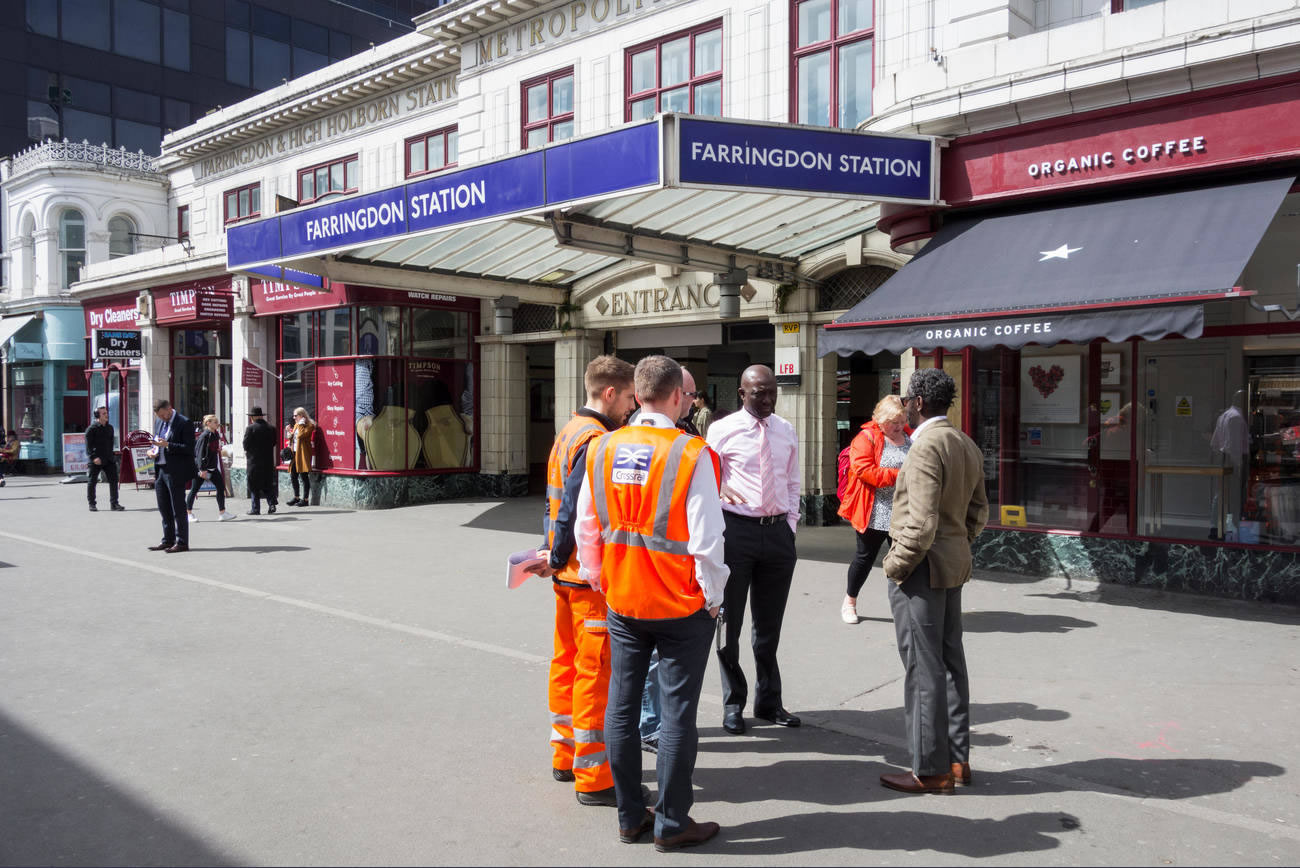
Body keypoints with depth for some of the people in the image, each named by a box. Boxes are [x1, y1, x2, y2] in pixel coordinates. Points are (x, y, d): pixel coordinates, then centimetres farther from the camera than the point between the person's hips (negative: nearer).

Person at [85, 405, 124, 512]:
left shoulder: (110, 428, 12)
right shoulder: (91, 429, -8)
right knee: (92, 482, 5)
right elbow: (88, 446, -12)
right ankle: (92, 504, 16)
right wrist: (93, 457, -21)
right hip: (96, 460, -5)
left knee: (113, 480, 0)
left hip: (109, 459, 5)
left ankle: (114, 504, 5)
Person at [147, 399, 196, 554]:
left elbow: (189, 449, -16)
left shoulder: (184, 423, -10)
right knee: (164, 508, 14)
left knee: (178, 509, -3)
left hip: (175, 472, -8)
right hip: (160, 470, 8)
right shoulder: (159, 423, 15)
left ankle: (182, 542, 4)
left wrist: (167, 445, -23)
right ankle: (168, 540, 24)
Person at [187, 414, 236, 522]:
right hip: (202, 467, -8)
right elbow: (200, 453, -18)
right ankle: (188, 513, 15)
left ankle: (222, 513, 2)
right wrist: (202, 469, -20)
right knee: (194, 490, 3)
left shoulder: (215, 435, 8)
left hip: (212, 467, 8)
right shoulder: (204, 436, -16)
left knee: (221, 487, 0)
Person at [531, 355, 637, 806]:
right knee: (595, 672, -2)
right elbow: (575, 510, -21)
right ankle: (593, 778, 7)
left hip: (568, 573, 10)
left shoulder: (569, 432, 13)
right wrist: (557, 557, -9)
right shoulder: (597, 440, -19)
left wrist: (553, 552, 9)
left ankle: (565, 755, 31)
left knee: (567, 663, 17)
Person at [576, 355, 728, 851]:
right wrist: (713, 597, -2)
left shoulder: (602, 449, 0)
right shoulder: (691, 453, -15)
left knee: (621, 707, 13)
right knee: (677, 714, 6)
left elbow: (586, 526, 7)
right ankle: (671, 824, 16)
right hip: (682, 606, -5)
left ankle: (630, 817, 25)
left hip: (621, 603, 5)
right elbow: (706, 539, -15)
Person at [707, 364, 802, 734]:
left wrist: (790, 524, 7)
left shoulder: (786, 431, 9)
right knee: (729, 622, 6)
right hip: (736, 529, -4)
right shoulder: (722, 430, -5)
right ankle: (733, 703, 22)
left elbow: (792, 482, 15)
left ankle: (769, 701, 30)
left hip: (778, 531, 4)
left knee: (770, 624, 15)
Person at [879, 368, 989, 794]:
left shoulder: (927, 445, -18)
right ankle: (957, 760, 25)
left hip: (922, 567, -10)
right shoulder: (967, 445, 12)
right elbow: (978, 510, 18)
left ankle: (931, 771, 7)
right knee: (950, 662, 15)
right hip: (955, 564, 10)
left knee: (923, 669, -2)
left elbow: (922, 521, -23)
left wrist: (897, 564, -13)